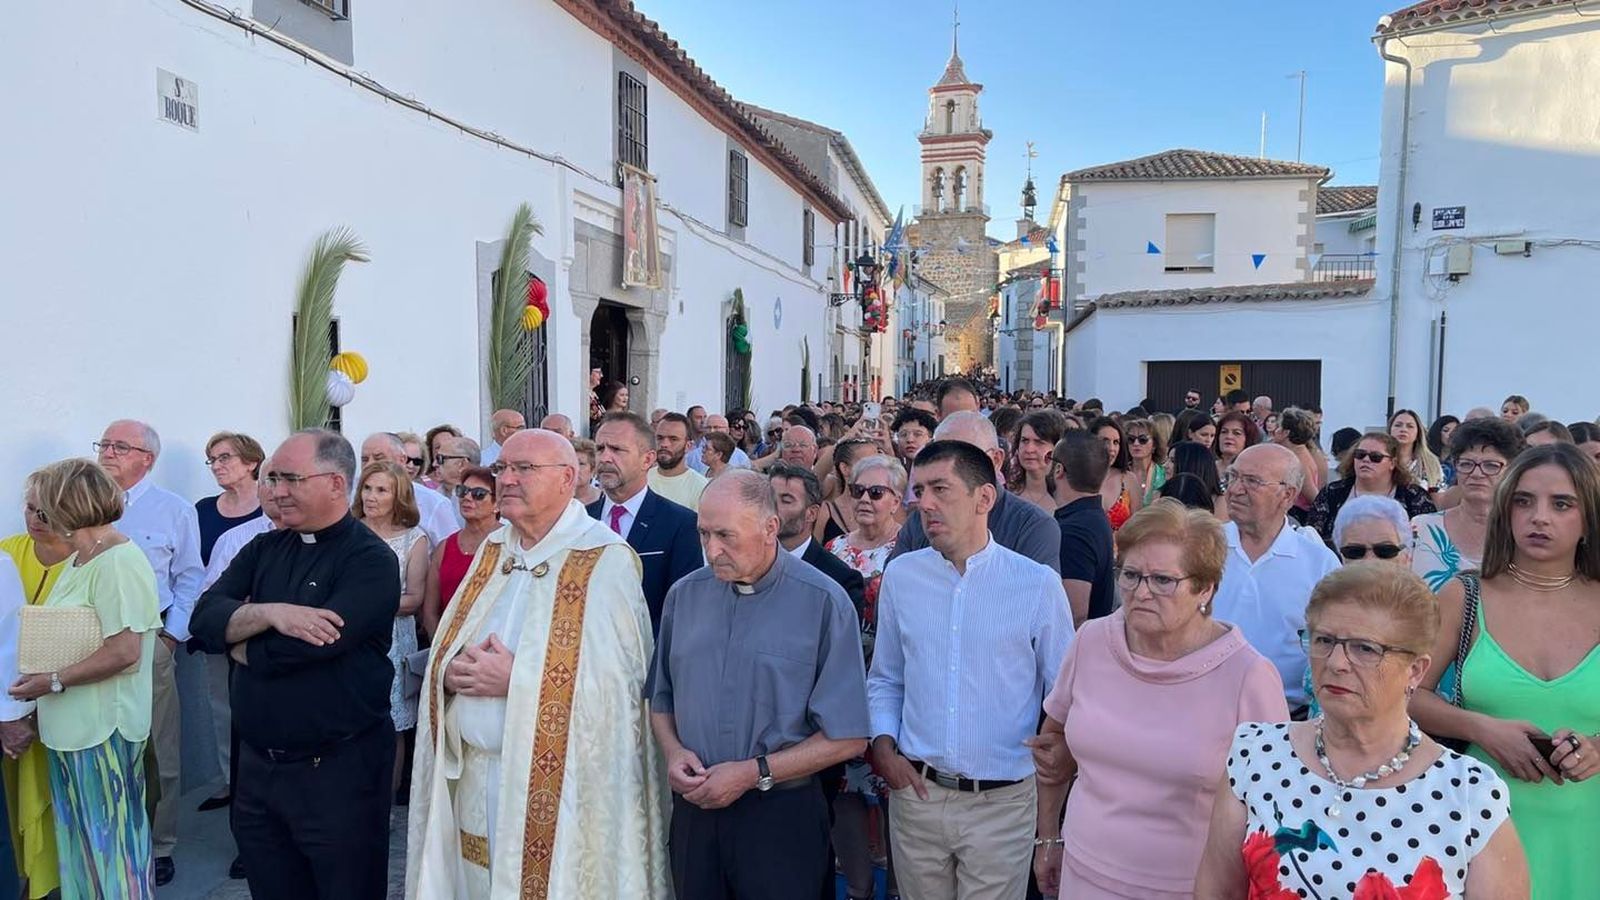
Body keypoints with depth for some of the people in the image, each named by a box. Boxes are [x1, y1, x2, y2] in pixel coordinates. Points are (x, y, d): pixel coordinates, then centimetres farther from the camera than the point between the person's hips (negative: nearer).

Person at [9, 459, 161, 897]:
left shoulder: (118, 563, -18)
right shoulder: (78, 559, 11)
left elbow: (124, 651, -23)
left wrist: (55, 681, -15)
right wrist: (39, 679, 4)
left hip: (104, 728, -9)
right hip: (72, 726, 9)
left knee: (110, 835, 5)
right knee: (81, 835, 18)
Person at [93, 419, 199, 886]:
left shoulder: (175, 510, 3)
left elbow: (191, 579, 2)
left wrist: (171, 634, -5)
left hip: (149, 643, -2)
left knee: (159, 753, 3)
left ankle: (159, 847, 16)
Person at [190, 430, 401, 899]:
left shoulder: (370, 560, -13)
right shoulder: (263, 549, 8)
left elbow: (304, 649, -23)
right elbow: (204, 619, -3)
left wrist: (238, 640, -5)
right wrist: (270, 613, -21)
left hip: (339, 770, -6)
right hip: (257, 764, 6)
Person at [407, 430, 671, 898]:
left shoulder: (606, 560, -13)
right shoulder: (493, 549, 9)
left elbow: (618, 680, -20)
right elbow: (445, 651, 14)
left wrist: (516, 680, -20)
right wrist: (450, 672, -9)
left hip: (556, 786, -6)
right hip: (473, 776, 6)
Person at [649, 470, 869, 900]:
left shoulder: (822, 602, -11)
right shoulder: (684, 595, 3)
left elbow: (847, 738, -10)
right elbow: (661, 699, 14)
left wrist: (753, 774, -14)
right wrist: (673, 751, -6)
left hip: (781, 816, -3)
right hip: (693, 810, 4)